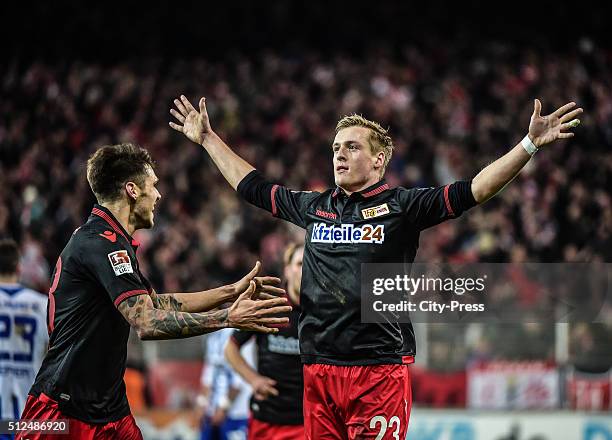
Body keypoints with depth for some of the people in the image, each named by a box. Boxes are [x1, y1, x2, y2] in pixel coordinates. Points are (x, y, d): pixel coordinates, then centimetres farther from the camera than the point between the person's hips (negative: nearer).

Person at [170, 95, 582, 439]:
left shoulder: (402, 206, -1)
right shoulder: (315, 206, 14)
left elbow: (474, 190, -9)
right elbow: (253, 187, 27)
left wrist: (530, 144, -18)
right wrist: (207, 138, 33)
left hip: (380, 369, -5)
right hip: (318, 369, 5)